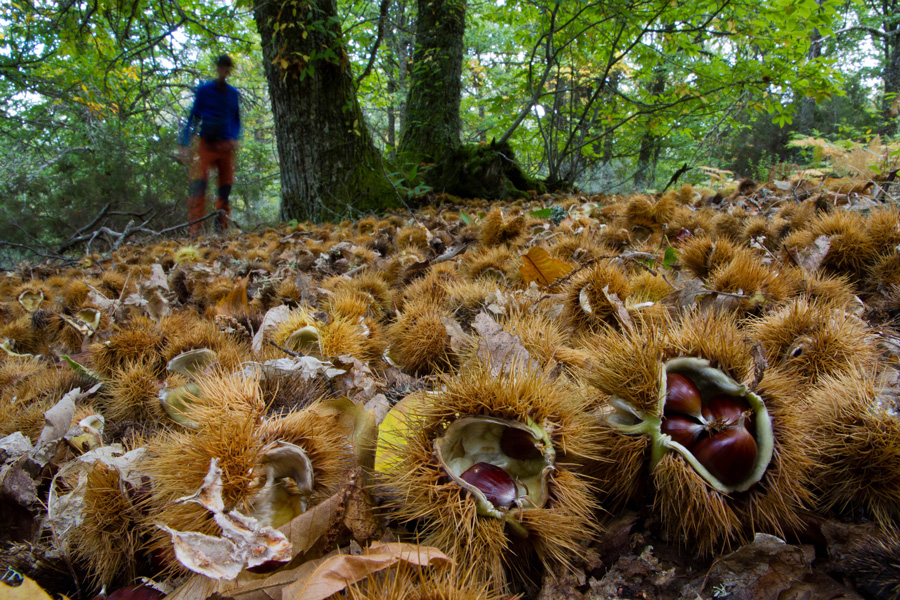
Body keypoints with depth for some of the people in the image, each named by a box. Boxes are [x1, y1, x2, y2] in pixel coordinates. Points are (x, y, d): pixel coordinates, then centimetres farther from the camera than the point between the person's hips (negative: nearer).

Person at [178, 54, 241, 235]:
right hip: (207, 144, -3)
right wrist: (185, 145, -3)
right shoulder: (204, 90, 6)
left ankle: (221, 228, 9)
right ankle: (194, 230, -20)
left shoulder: (233, 93, 14)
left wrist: (235, 138, 0)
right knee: (198, 183, -15)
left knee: (225, 186, 1)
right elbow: (193, 117, 5)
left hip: (226, 146, 3)